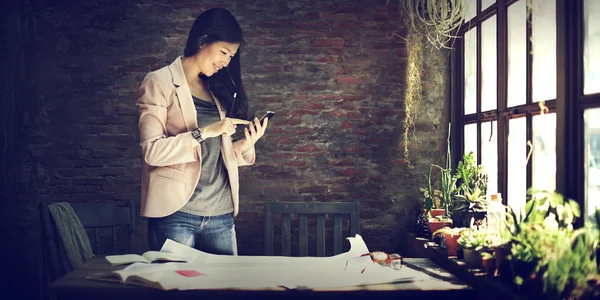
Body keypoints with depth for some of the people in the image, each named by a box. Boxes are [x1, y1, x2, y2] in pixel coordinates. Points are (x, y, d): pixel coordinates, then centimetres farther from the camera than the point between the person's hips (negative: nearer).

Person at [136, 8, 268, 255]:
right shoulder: (160, 83, -3)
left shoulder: (218, 90, 15)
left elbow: (217, 154, 14)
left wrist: (246, 144, -4)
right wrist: (204, 132, -20)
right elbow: (152, 151, -13)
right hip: (176, 211, -5)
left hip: (220, 213, 6)